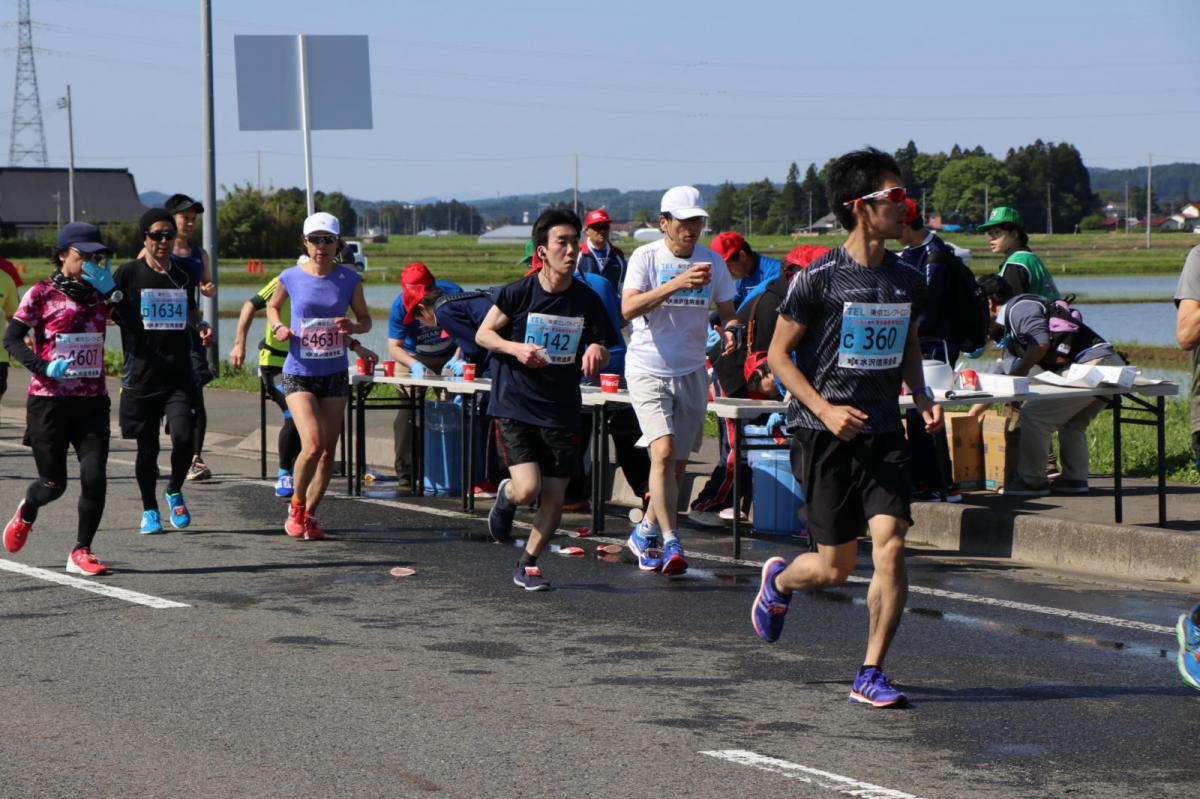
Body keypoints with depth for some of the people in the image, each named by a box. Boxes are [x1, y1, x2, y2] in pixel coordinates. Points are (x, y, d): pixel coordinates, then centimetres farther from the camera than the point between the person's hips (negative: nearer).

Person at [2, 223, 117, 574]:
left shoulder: (99, 292, 7)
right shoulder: (42, 294, -4)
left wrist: (110, 290, -14)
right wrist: (44, 367, -20)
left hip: (92, 401, 3)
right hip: (49, 402, -3)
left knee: (94, 476, -10)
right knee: (54, 483, 4)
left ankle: (81, 552, 3)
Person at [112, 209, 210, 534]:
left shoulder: (184, 276, 10)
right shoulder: (128, 274, -2)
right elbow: (107, 312, 5)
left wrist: (200, 326, 5)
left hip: (179, 376, 2)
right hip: (140, 376, -2)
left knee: (184, 437, -15)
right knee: (147, 447, 5)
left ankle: (174, 491, 14)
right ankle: (149, 510, 26)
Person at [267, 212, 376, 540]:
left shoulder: (349, 279, -1)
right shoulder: (291, 277, -4)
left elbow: (366, 320, 9)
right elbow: (273, 305, 16)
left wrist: (352, 328, -14)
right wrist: (278, 327, -5)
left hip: (335, 374, 3)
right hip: (299, 373, -3)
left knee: (328, 452, 6)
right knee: (313, 444, -19)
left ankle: (310, 515, 23)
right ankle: (296, 506, 4)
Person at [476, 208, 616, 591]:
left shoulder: (587, 300, -1)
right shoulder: (518, 293, -8)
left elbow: (602, 353, 9)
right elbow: (483, 334, 3)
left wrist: (596, 352, -16)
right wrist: (516, 348, -16)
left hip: (562, 412, 3)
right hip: (515, 406, -3)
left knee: (554, 498, 1)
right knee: (528, 489, -16)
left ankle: (528, 563, 23)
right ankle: (505, 496, 21)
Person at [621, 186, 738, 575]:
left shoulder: (712, 261, 3)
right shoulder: (646, 257, -7)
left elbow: (728, 313, 11)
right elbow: (628, 308, -21)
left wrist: (729, 331, -13)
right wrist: (676, 284, -32)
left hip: (691, 372, 4)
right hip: (648, 370, -4)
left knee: (678, 463, 9)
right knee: (663, 451, -20)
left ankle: (645, 533, 29)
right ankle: (670, 544, -20)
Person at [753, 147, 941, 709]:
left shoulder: (907, 282, 7)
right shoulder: (818, 279, -9)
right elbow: (778, 354, -5)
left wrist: (922, 396, 6)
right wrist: (825, 409, -16)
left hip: (883, 434, 4)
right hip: (824, 434, -4)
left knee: (891, 547, -12)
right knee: (835, 568, 2)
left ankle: (871, 674, -1)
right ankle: (778, 581, 38)